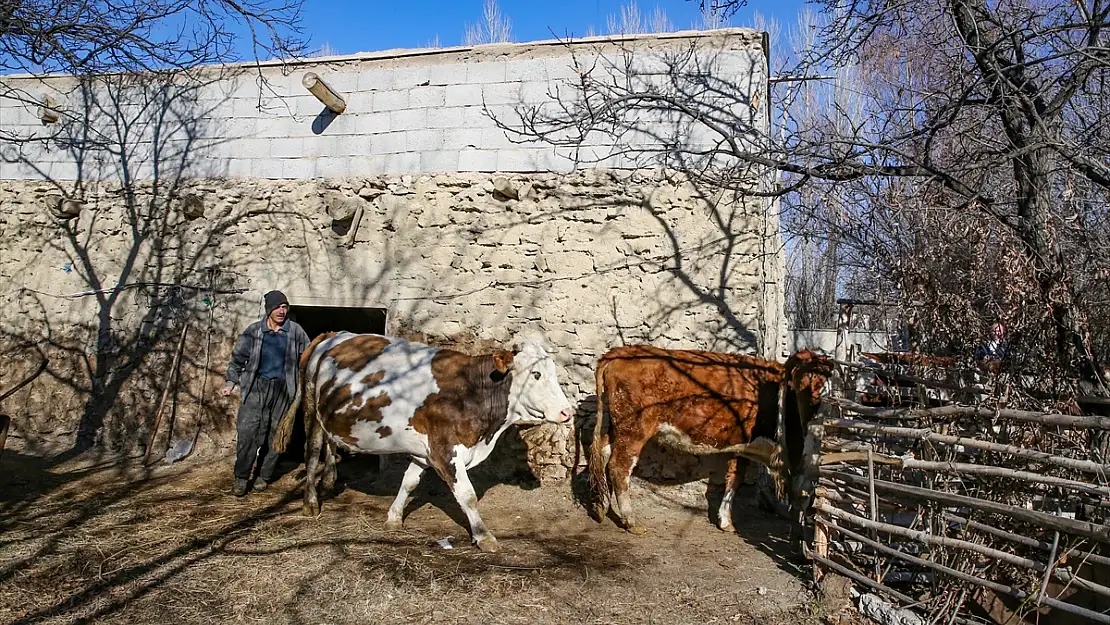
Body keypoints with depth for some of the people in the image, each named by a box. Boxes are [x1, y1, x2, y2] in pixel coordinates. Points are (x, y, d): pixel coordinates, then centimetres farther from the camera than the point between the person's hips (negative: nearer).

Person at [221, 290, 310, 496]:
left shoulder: (295, 332, 3)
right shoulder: (253, 331, 2)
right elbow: (238, 357, 7)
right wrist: (231, 382, -3)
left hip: (282, 389, 1)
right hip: (256, 386, -1)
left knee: (274, 434, 5)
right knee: (247, 431, -10)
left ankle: (264, 476, 19)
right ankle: (241, 478, 2)